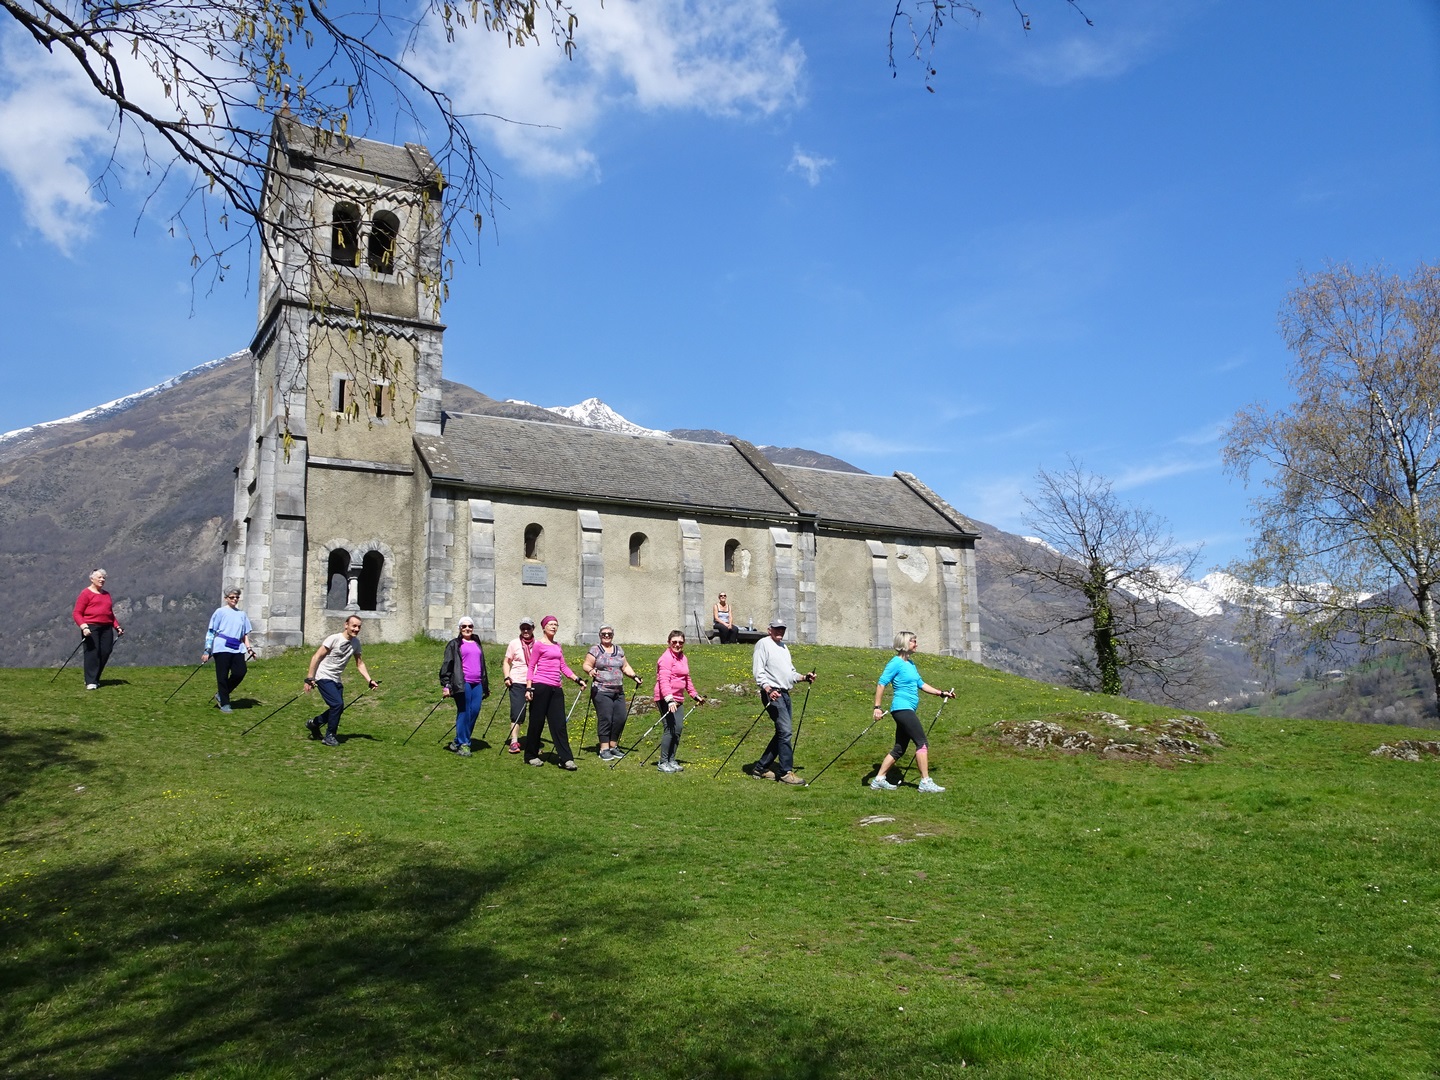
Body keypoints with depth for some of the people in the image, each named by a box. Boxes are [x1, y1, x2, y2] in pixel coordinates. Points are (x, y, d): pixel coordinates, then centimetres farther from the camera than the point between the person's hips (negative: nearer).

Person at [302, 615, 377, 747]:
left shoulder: (356, 642, 4)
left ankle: (314, 723, 30)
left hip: (336, 680, 7)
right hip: (323, 677, -7)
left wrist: (369, 681, 1)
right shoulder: (334, 639, -15)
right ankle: (329, 736, -2)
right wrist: (310, 678, -17)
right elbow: (316, 657, -13)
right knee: (337, 704, -18)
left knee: (339, 707, 6)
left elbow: (359, 664, 12)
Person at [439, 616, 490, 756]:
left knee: (475, 711, 1)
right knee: (463, 713, -6)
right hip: (462, 684, -6)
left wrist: (485, 686, 25)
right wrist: (446, 685, -9)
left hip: (477, 684, 6)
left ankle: (458, 741, 13)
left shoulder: (477, 644, 21)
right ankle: (462, 744, 2)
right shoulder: (454, 645, 4)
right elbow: (447, 665, -1)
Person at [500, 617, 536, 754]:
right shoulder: (514, 644, 3)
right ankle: (514, 741, 0)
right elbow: (506, 662, 8)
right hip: (517, 682, -2)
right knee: (517, 713, -7)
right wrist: (506, 677, -6)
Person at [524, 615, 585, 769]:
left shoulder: (557, 646, 17)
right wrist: (529, 688, -10)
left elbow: (563, 667, 18)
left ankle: (566, 759, -1)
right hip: (541, 687, -6)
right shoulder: (539, 645, -2)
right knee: (537, 722, 2)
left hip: (556, 688, 6)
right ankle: (531, 756, 16)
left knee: (559, 724, 2)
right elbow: (531, 667, -3)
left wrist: (577, 679, 8)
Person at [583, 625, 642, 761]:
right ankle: (604, 749, -1)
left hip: (618, 692, 6)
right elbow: (586, 665, -4)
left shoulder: (619, 650, 18)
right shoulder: (595, 650, 2)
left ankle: (613, 746, 16)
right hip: (601, 691, -5)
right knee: (605, 719, -9)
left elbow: (625, 667, 21)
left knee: (620, 718, 1)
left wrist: (634, 676, 7)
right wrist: (590, 670, -24)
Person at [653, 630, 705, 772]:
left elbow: (687, 679, 28)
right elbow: (664, 680, -23)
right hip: (665, 699, -9)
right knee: (671, 728, -12)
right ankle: (663, 762, -5)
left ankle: (671, 760, 18)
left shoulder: (683, 658, 17)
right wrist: (669, 700, -32)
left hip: (678, 699, 9)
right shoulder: (666, 658, -12)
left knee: (678, 729, 7)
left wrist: (695, 695, 27)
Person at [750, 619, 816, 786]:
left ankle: (761, 768, 17)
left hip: (785, 694, 9)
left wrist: (804, 677, 10)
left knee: (783, 733, 9)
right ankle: (786, 772, -9)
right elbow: (757, 670, -12)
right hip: (772, 693, -9)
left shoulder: (784, 647, 23)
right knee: (785, 731, -15)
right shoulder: (763, 644, -3)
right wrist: (768, 689, -24)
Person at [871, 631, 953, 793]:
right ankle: (925, 782, -7)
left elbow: (921, 684, 23)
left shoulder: (911, 663, 17)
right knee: (922, 743, -10)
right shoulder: (896, 662, -10)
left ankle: (879, 780, 15)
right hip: (902, 708, -9)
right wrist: (877, 707, -19)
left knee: (899, 749, 10)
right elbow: (881, 684, -13)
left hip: (907, 710, 9)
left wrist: (941, 693, 19)